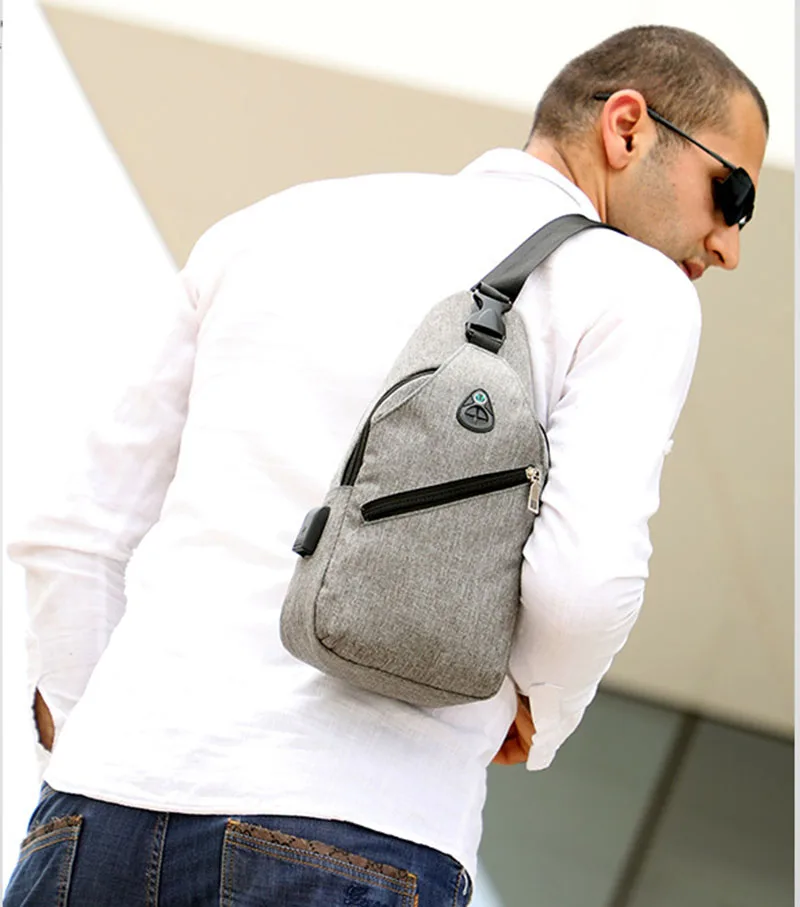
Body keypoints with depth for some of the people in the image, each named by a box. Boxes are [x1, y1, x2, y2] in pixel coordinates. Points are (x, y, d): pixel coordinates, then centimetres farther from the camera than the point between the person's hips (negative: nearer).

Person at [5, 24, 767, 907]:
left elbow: (77, 538, 19)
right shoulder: (635, 287, 6)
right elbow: (588, 576, -10)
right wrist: (538, 714, 11)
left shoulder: (270, 228, 20)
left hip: (104, 808, 4)